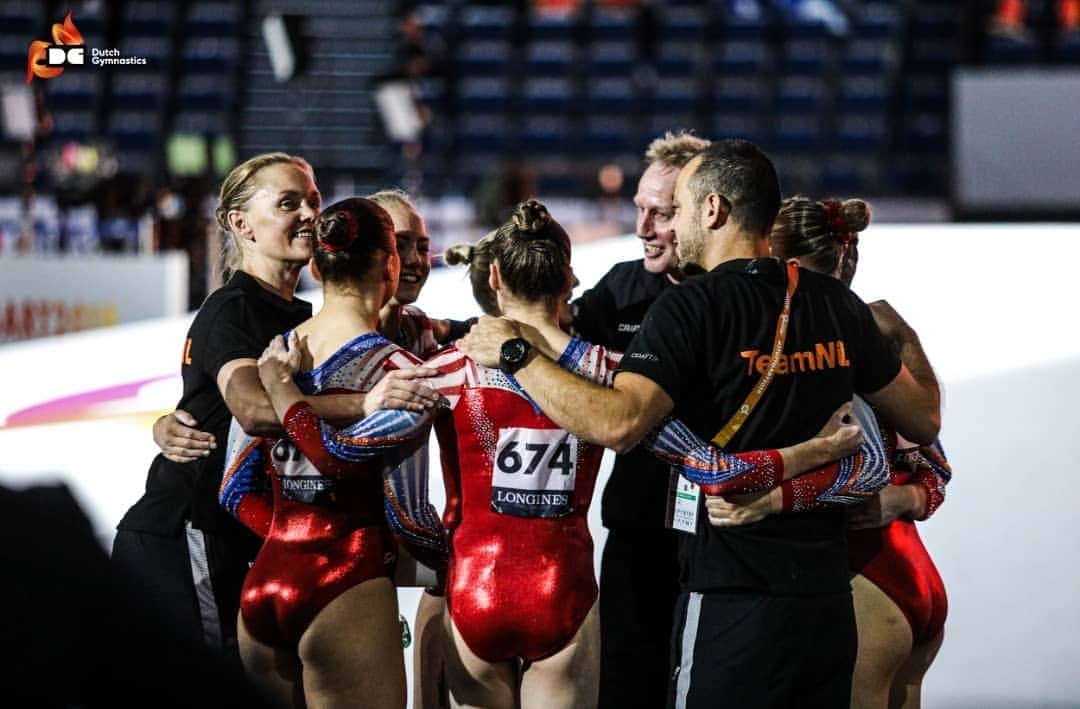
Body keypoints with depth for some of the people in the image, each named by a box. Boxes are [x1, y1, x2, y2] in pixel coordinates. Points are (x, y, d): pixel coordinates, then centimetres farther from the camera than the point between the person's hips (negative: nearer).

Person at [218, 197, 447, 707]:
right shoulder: (398, 370, -10)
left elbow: (236, 492, 11)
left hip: (262, 587, 6)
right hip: (347, 591, -6)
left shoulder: (272, 357, 8)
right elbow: (407, 515, -9)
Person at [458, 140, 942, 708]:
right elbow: (923, 421, 18)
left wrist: (518, 354, -12)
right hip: (827, 595, 6)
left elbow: (617, 423, -25)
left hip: (734, 601, -6)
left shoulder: (691, 307, -11)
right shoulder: (838, 305, 7)